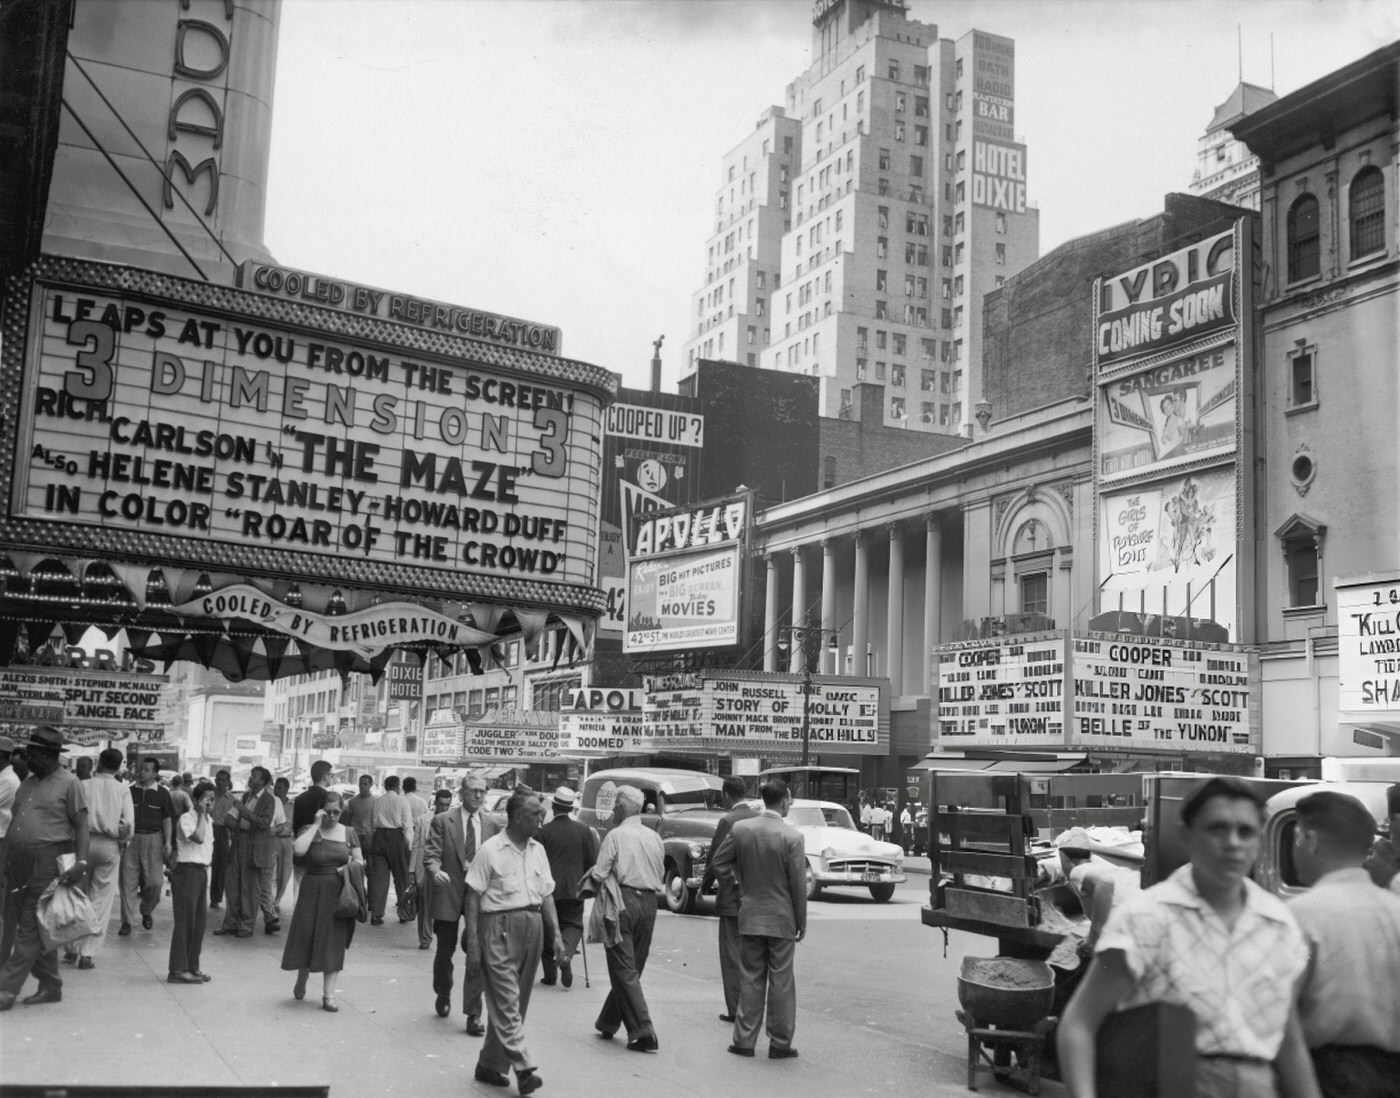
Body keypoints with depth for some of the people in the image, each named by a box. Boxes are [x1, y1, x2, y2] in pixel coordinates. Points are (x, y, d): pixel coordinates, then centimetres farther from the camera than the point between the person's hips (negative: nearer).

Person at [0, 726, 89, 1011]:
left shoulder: (69, 784, -5)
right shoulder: (27, 783, 15)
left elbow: (81, 825, -7)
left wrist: (81, 862, -17)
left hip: (48, 864, -7)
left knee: (30, 929, -6)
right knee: (38, 929, 11)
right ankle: (51, 986, 20)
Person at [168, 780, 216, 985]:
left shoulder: (208, 821, 15)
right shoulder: (186, 819, -12)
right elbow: (198, 838, -28)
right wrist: (201, 814, -21)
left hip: (202, 872, 9)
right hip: (187, 871, -9)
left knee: (199, 920, 10)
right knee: (185, 920, -6)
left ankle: (192, 967, 18)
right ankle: (177, 970, -1)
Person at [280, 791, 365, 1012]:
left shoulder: (349, 832, 6)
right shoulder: (310, 830, -3)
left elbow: (360, 861, 11)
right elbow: (298, 849, -24)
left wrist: (351, 867, -11)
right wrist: (316, 825, -19)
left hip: (338, 893, 2)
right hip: (313, 891, -2)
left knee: (334, 943, 2)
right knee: (307, 938, 5)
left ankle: (329, 995, 7)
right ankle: (301, 980, 35)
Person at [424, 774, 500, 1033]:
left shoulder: (493, 826, 5)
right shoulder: (442, 822, 0)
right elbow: (431, 853, -8)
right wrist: (435, 871, -27)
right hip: (449, 893, -1)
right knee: (445, 951, 13)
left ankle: (473, 1014, 3)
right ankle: (443, 996, 41)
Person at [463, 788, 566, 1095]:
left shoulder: (538, 850, 10)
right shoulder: (491, 850, -7)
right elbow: (473, 898, -6)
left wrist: (556, 934, 5)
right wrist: (473, 944, -10)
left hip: (533, 926, 6)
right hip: (500, 928, -6)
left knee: (513, 1003, 11)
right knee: (507, 1003, -8)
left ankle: (490, 1064, 22)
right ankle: (524, 1069, -12)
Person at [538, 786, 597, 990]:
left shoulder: (544, 831, -10)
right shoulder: (583, 830, -4)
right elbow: (592, 860, 1)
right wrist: (585, 883, 17)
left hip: (549, 888, -1)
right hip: (574, 889, 1)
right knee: (573, 924, 14)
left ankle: (550, 974, 12)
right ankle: (566, 953, -13)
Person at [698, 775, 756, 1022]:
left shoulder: (728, 822, -15)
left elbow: (716, 859, -11)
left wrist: (705, 886, 5)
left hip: (733, 898, -6)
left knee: (732, 955, 3)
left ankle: (735, 1009, 5)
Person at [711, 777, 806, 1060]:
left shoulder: (740, 829, -5)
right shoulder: (792, 837, -15)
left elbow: (719, 863, 4)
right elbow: (799, 885, -11)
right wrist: (801, 923, -2)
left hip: (749, 917, 3)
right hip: (782, 920, -3)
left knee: (750, 980, 12)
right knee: (781, 983, 7)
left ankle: (744, 1040, 17)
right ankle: (780, 1044, 14)